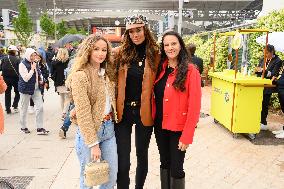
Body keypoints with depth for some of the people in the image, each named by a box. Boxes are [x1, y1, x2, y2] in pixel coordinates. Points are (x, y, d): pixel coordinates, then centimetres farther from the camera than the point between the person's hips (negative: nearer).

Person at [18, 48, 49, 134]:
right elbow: (25, 78, -20)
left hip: (36, 88, 6)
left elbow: (39, 73, 24)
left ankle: (40, 128, 6)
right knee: (24, 109, 9)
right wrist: (32, 69, -19)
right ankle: (23, 127, 27)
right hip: (26, 89, -6)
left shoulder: (35, 63, 7)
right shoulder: (22, 64, -13)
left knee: (40, 107, -1)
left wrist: (41, 79, 5)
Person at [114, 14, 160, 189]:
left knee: (142, 155, 17)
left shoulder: (154, 55, -1)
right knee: (123, 159, 3)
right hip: (123, 111, 0)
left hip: (144, 112, 0)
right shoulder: (121, 53, 0)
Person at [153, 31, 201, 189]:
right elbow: (154, 96, 8)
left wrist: (187, 136, -16)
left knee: (176, 168, 5)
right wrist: (154, 119, -4)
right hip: (160, 125, 5)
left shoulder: (190, 70, -12)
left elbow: (194, 105, -14)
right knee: (164, 164, 18)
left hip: (178, 128, -5)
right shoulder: (160, 68, 4)